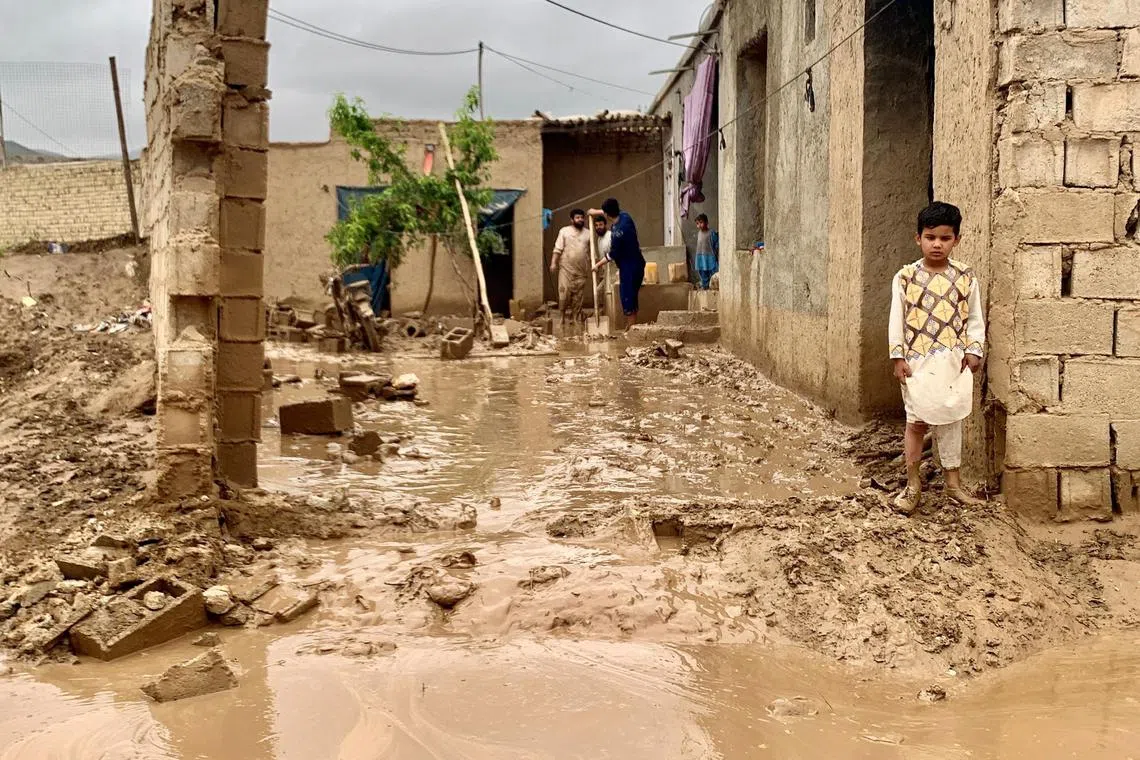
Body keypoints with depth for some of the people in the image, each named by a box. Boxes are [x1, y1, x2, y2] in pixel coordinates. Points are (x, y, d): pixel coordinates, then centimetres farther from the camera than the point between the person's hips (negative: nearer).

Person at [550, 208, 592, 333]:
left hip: (582, 270, 3)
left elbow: (591, 252, 13)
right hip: (566, 268, -3)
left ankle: (576, 320, 10)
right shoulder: (564, 231, 3)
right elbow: (558, 249, -1)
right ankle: (565, 317, 0)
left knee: (578, 296, 3)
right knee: (565, 292, -11)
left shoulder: (588, 233, 11)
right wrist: (553, 263, -10)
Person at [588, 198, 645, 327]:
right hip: (636, 263, 9)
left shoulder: (618, 232, -25)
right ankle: (634, 326, 19)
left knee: (627, 297, -6)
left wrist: (598, 264, -3)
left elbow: (613, 254, -15)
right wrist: (596, 211, 37)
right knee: (632, 296, 14)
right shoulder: (624, 216, 0)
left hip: (629, 268, -9)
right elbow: (613, 212, 25)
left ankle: (631, 327, -5)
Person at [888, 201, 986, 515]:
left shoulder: (965, 277, 3)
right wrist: (898, 357, -4)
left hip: (953, 361, 2)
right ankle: (913, 485, 12)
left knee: (951, 420, 10)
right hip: (918, 361, -2)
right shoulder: (906, 277, -2)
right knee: (916, 421, 0)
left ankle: (953, 482, 20)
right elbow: (897, 319, 0)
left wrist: (974, 350, -3)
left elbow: (975, 318, 8)